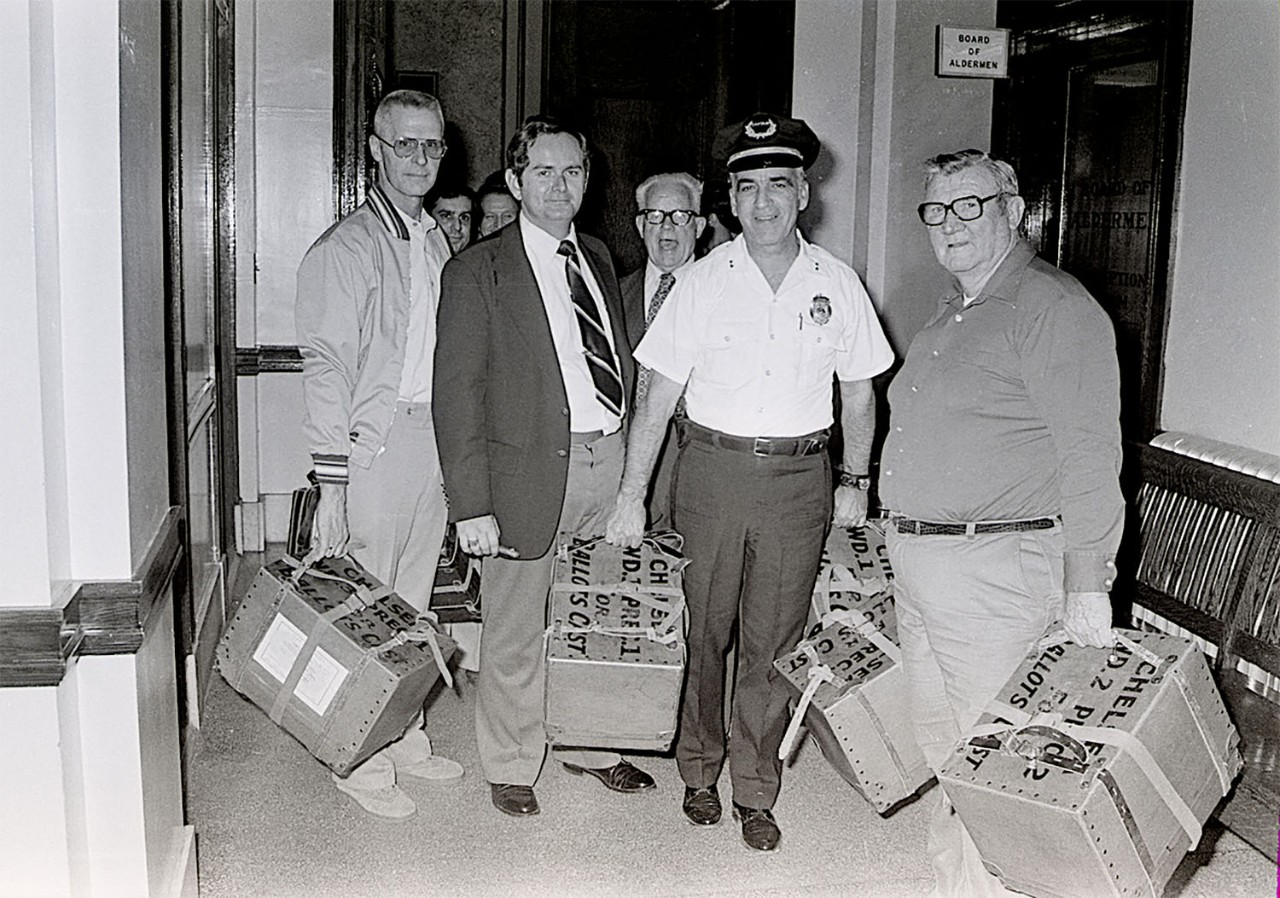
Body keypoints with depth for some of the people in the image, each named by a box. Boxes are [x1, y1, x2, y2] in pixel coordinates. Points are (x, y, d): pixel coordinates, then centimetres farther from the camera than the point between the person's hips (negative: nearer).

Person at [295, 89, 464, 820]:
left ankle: (405, 737, 31)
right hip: (375, 444, -7)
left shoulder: (438, 244, 13)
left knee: (412, 605, 17)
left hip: (436, 440, 7)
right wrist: (331, 483, -18)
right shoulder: (347, 248, -10)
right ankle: (362, 760, 16)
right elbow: (326, 368, -14)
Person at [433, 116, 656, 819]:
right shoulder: (477, 271, -6)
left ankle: (589, 745, 37)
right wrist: (472, 505, -15)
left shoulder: (598, 257, 13)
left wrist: (634, 459, 7)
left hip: (611, 458, 5)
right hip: (531, 467, -5)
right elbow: (456, 393, -10)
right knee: (516, 633, 8)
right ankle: (511, 767, 28)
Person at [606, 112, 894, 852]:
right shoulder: (705, 281, -2)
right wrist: (633, 495, -5)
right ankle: (699, 771, 29)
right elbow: (659, 396, -3)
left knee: (772, 644, 6)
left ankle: (755, 793, 21)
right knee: (706, 633, 10)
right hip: (713, 466, 0)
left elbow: (859, 391, 12)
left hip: (800, 476, 1)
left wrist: (856, 480, 9)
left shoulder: (836, 283, 2)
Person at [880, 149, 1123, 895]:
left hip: (995, 567, -9)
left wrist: (1088, 581, -19)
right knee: (941, 749, 19)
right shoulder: (954, 315, 17)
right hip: (920, 564, 9)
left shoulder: (1054, 309, -12)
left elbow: (1090, 453, -17)